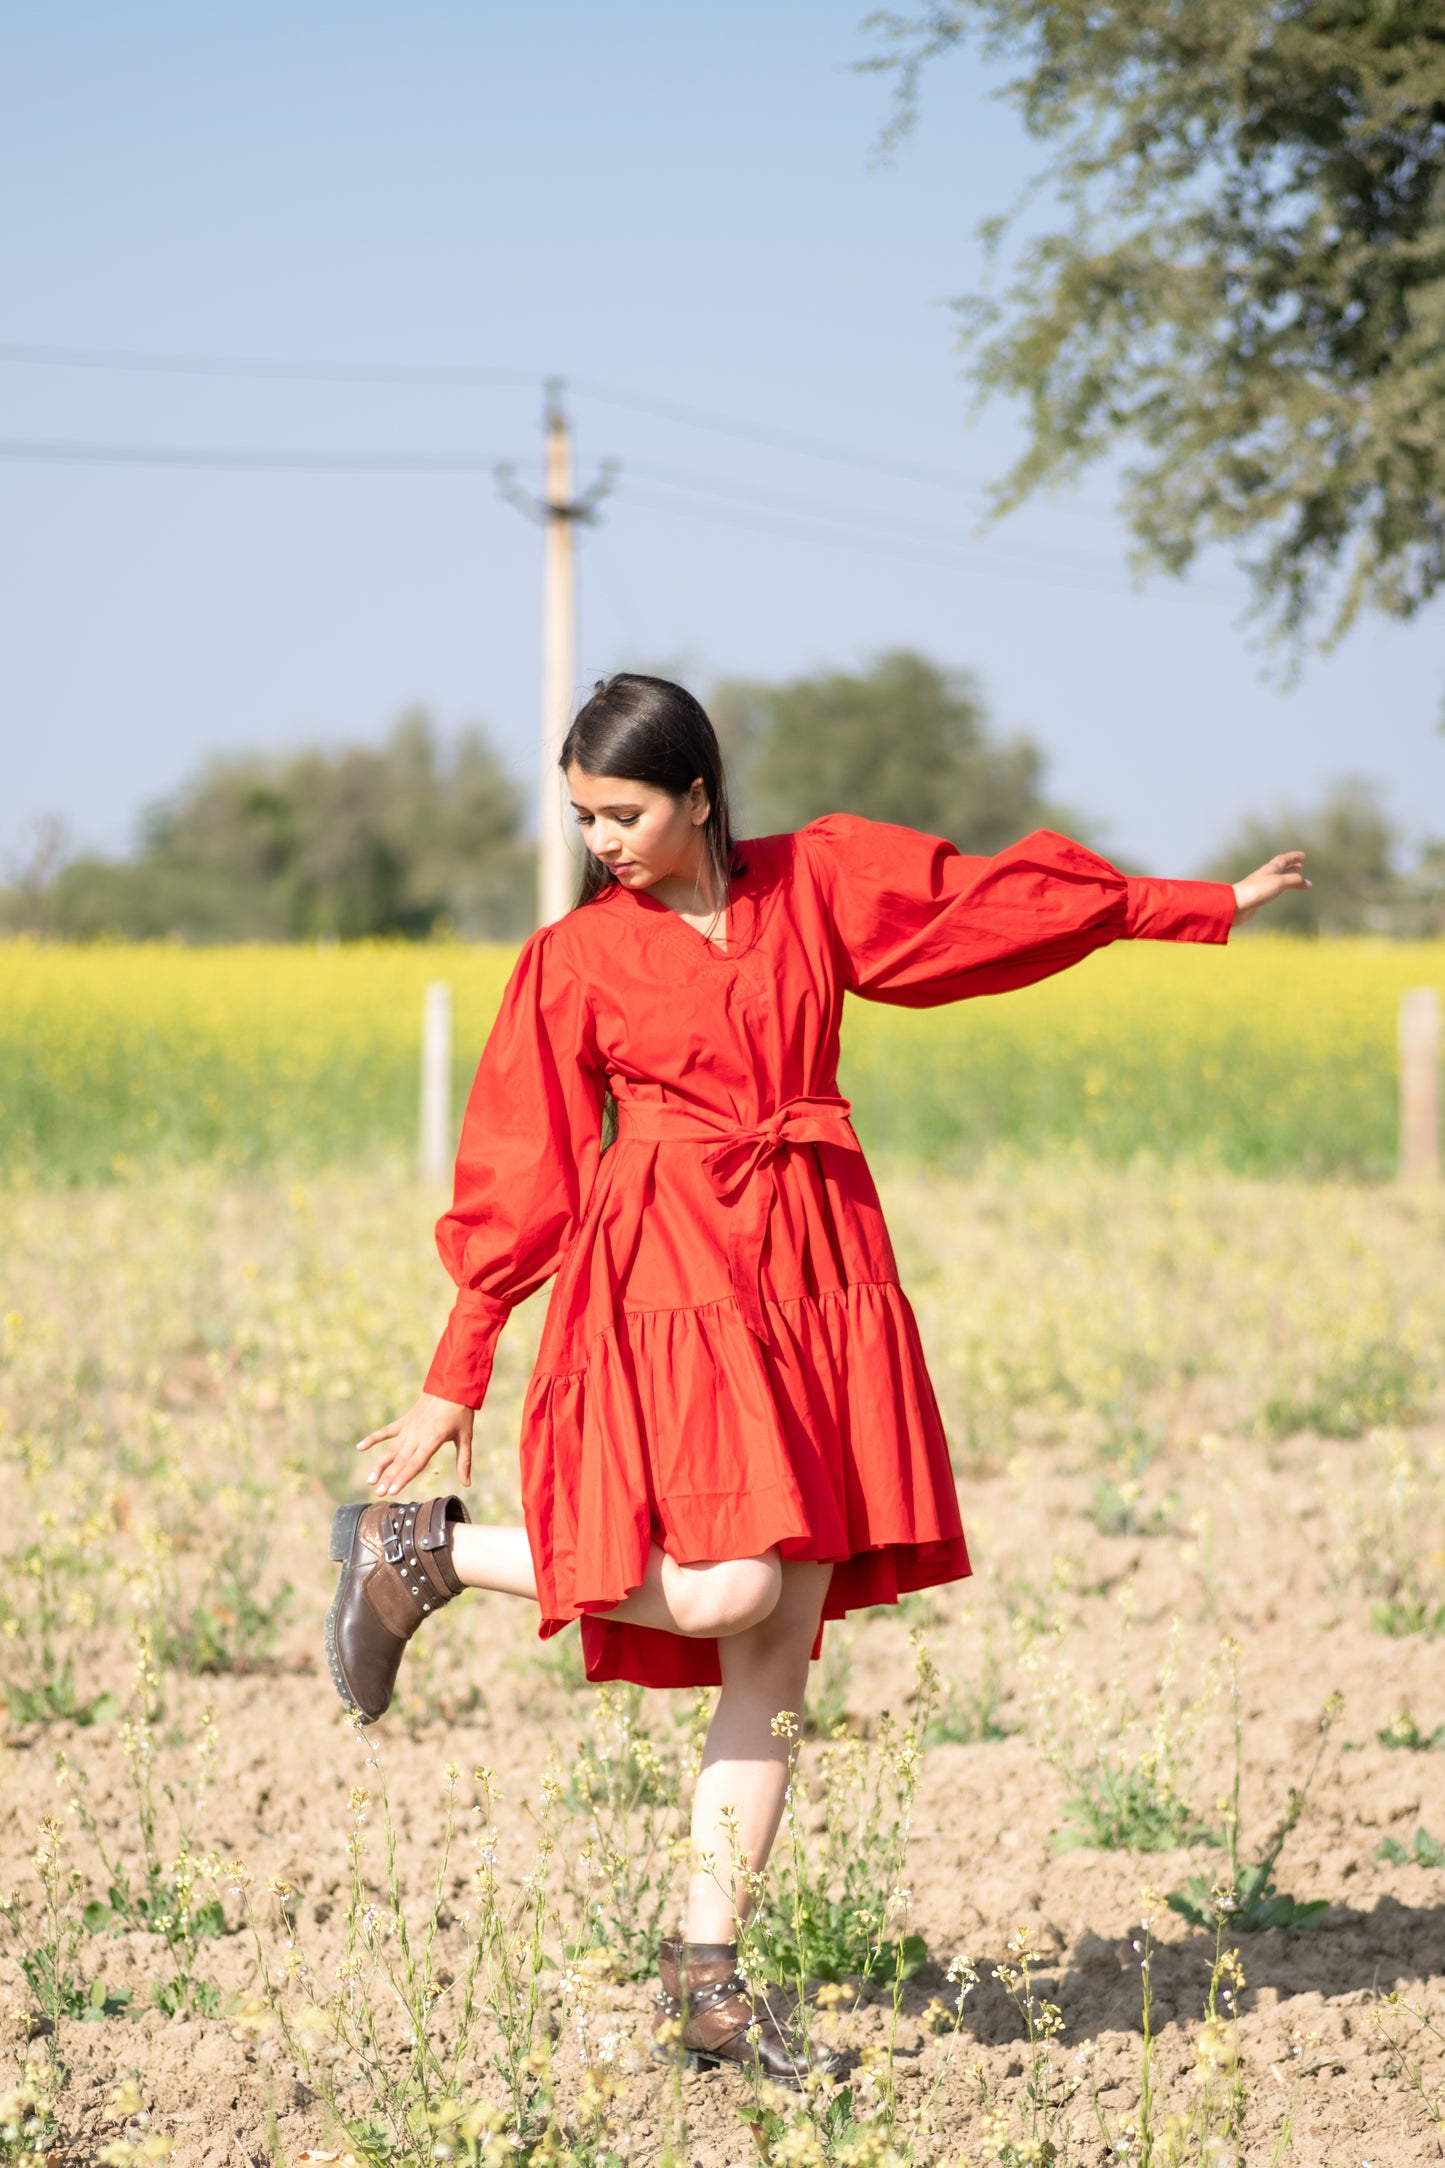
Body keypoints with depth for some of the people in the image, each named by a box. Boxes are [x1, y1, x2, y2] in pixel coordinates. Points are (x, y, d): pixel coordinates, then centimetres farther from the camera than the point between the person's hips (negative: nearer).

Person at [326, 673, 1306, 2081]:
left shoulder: (819, 878, 8)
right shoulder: (574, 960, 2)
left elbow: (995, 903, 15)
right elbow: (520, 1175, 3)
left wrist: (1207, 906, 19)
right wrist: (455, 1378, 2)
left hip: (818, 1280, 4)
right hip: (671, 1279, -4)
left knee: (780, 1651, 0)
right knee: (727, 1593, -21)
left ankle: (705, 1975, 4)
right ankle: (420, 1550, 0)